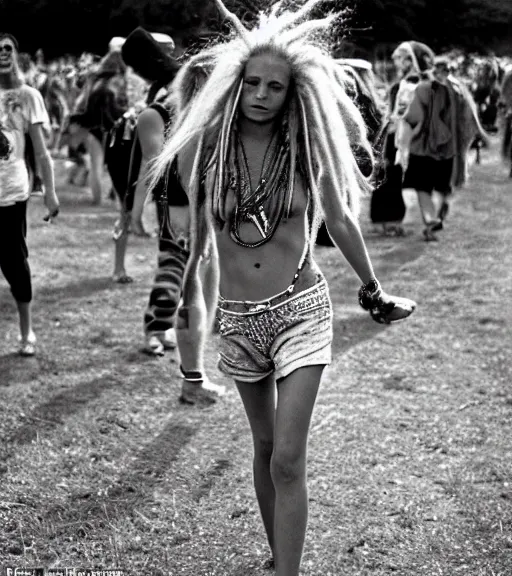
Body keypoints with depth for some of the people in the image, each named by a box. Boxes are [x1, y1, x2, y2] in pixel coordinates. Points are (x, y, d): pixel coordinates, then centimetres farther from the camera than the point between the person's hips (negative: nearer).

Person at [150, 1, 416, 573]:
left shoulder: (305, 148, -9)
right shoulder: (203, 147, -6)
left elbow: (339, 219, 6)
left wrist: (373, 289, 18)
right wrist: (190, 289, 25)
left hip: (301, 310, -2)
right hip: (238, 316, 2)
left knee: (288, 460, -10)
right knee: (265, 446, 17)